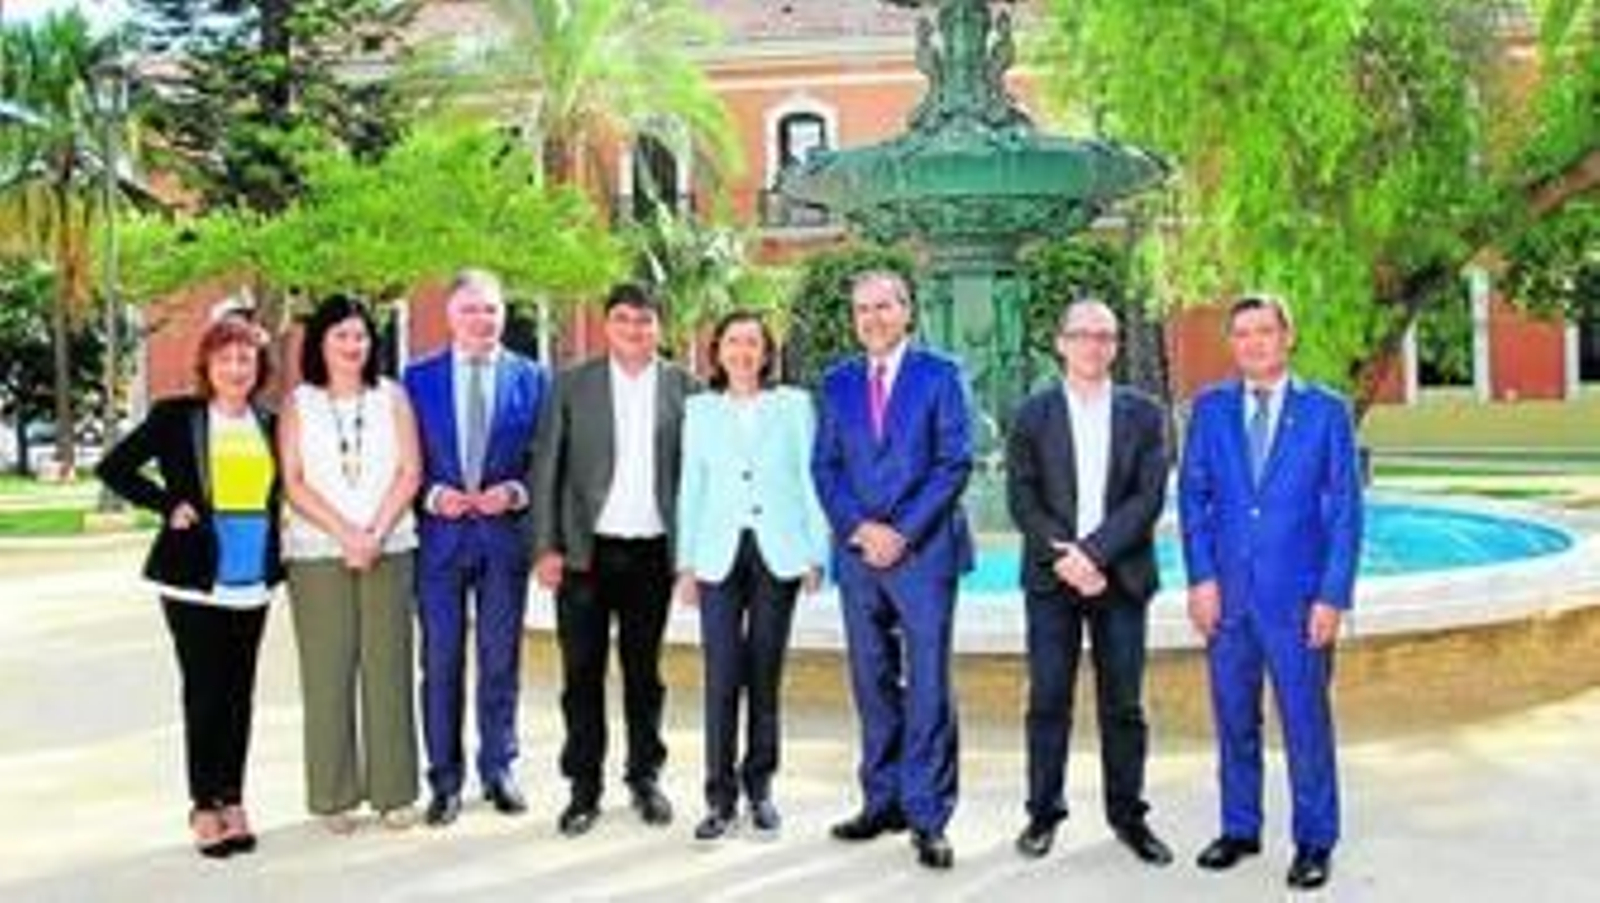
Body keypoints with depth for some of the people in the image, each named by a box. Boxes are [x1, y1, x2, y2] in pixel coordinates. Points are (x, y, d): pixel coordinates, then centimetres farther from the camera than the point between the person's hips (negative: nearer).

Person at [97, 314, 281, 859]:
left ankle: (232, 801, 18)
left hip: (253, 582, 4)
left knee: (240, 692, 8)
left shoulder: (269, 424, 8)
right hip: (196, 579, -3)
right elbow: (114, 468, 1)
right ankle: (204, 807, 10)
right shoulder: (175, 417, -1)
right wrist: (168, 505, -7)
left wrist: (274, 541, 6)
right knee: (204, 691, -1)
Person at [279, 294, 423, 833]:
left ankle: (393, 791, 9)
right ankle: (333, 795, 7)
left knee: (388, 665, 1)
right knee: (327, 669, -1)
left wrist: (375, 533, -10)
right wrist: (345, 533, -11)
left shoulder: (392, 398, 9)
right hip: (317, 553, -1)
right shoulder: (298, 404, 7)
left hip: (389, 550, 1)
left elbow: (409, 473, 3)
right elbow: (293, 483, -1)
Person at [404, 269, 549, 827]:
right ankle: (445, 780, 14)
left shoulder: (532, 378, 5)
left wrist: (516, 491, -12)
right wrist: (433, 495, -11)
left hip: (505, 534, 0)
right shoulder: (418, 377, 5)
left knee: (501, 658, 9)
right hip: (440, 534, 0)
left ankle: (498, 769, 22)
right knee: (441, 661, 3)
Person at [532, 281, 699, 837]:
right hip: (585, 551, 0)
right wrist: (546, 547, -5)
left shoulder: (683, 388, 4)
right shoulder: (572, 385, 3)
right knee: (582, 672, 4)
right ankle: (584, 787, 15)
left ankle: (645, 778, 25)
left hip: (652, 552, 1)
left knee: (644, 671, 11)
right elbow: (546, 469, 2)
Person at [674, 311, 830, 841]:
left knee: (765, 675, 4)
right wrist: (686, 563, 5)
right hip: (720, 553, 0)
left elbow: (811, 481, 6)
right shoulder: (700, 410, 10)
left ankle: (759, 788, 16)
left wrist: (816, 555, 0)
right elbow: (690, 488, 10)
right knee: (722, 677, -6)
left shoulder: (794, 405, 8)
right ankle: (720, 797, 1)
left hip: (778, 552, 0)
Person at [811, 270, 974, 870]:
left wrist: (903, 533, -12)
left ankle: (928, 818, 1)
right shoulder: (838, 382, 13)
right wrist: (860, 527, -8)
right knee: (872, 685, 9)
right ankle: (883, 802, 19)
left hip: (924, 551, -4)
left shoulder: (939, 374, 2)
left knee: (928, 686, -4)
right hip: (858, 552, 4)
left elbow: (954, 462, -5)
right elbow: (825, 467, 8)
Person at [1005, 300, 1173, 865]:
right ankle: (1044, 814, 13)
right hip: (1052, 578, 0)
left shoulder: (1144, 414, 5)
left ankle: (1127, 815, 17)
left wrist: (1093, 552, -14)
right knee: (1047, 701, 3)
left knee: (1123, 704, 5)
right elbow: (1022, 499, -1)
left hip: (1121, 576, 0)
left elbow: (1149, 497, -4)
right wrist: (1064, 557, -13)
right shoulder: (1033, 414, 5)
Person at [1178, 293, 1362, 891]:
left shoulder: (1326, 410, 0)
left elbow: (1345, 509, -2)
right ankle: (1240, 828, 27)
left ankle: (1315, 841, 17)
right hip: (1227, 592, 3)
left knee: (1306, 722, 3)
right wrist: (1201, 578, -3)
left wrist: (1333, 597, -8)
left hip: (1297, 597, -2)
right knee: (1234, 719, 12)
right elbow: (1193, 495, 6)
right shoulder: (1211, 408, 6)